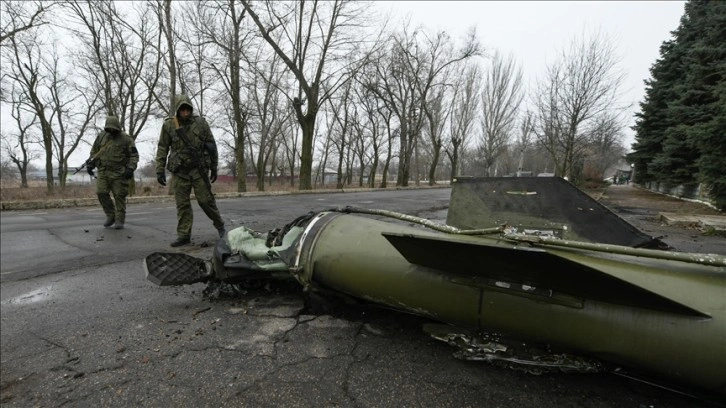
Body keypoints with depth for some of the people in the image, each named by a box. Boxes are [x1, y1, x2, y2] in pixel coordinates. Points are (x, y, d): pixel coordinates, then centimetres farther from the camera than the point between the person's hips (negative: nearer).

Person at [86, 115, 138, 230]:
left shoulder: (126, 138, -2)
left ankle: (120, 220, 8)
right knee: (101, 193, -5)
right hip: (103, 172, 4)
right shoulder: (102, 136, 10)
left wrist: (130, 168, -15)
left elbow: (134, 155, -3)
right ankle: (110, 216, 13)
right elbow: (94, 151, 19)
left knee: (119, 196, -2)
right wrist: (90, 164, 7)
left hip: (119, 173, -4)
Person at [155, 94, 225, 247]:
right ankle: (184, 235, 10)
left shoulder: (201, 123, 0)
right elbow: (162, 149, 5)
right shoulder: (168, 125, 2)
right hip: (179, 171, 2)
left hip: (198, 169, -1)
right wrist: (160, 170, -1)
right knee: (182, 204, 3)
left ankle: (219, 225, 18)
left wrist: (214, 168, 6)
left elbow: (212, 146, 5)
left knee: (206, 200, -2)